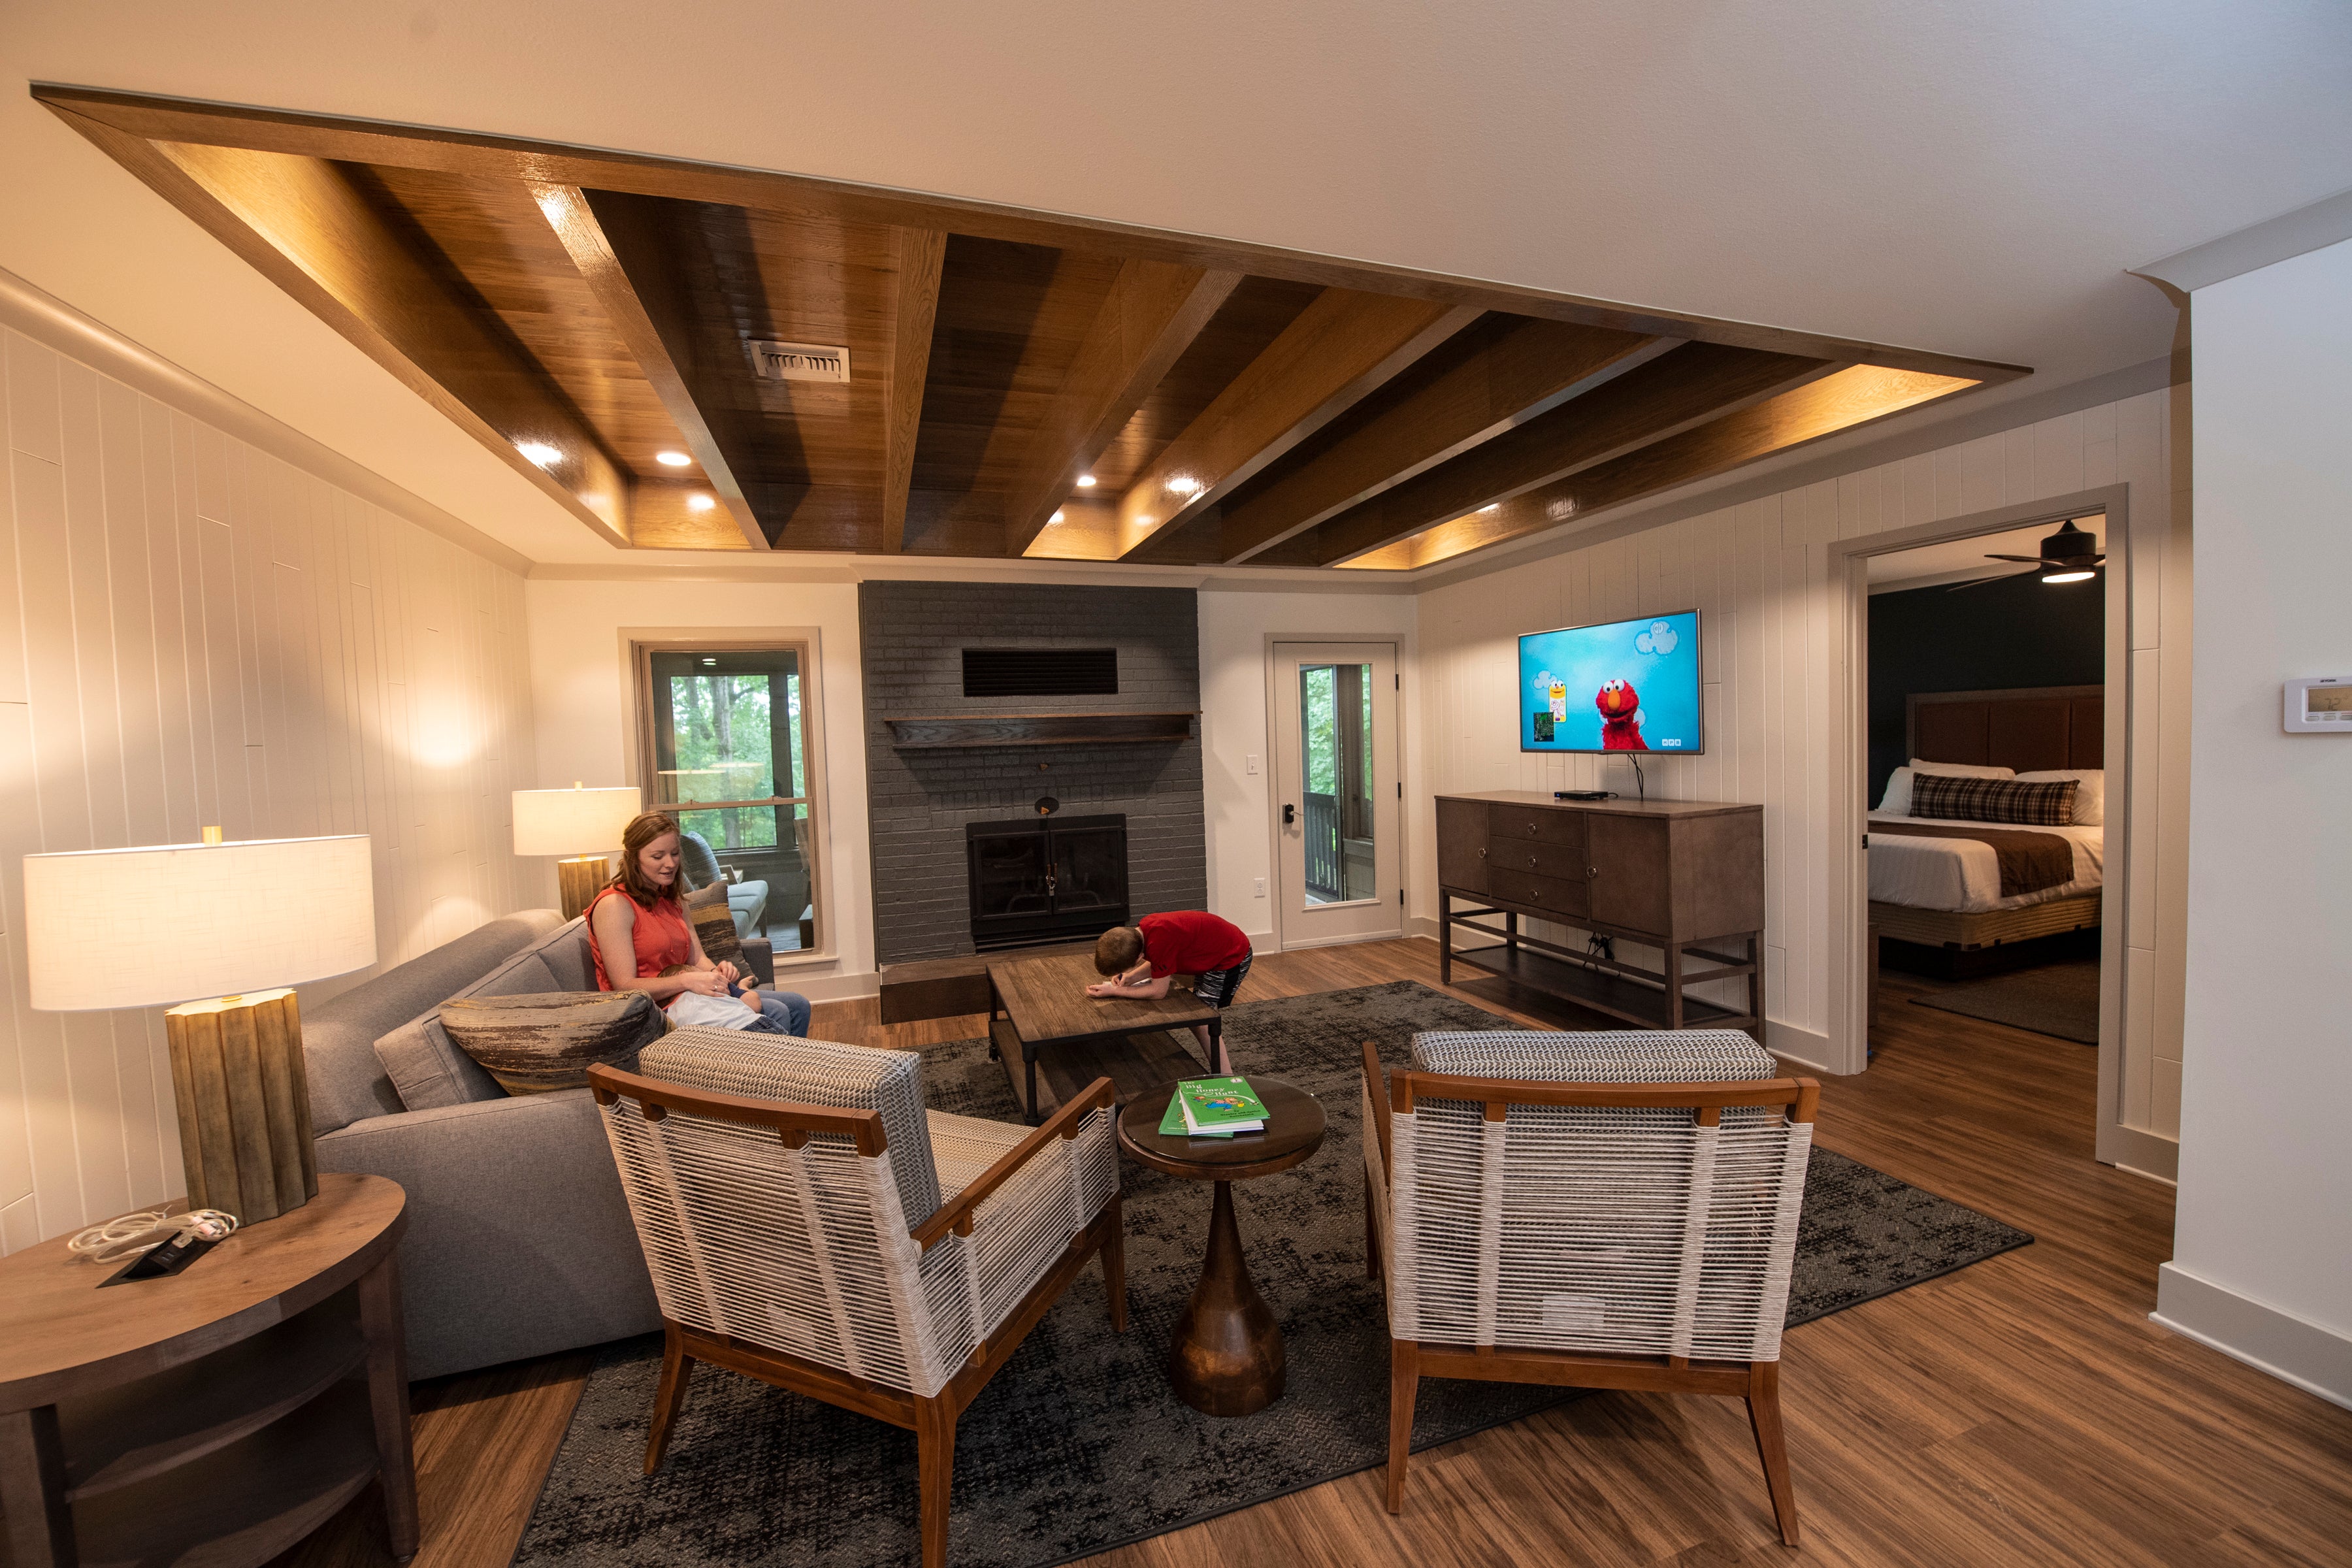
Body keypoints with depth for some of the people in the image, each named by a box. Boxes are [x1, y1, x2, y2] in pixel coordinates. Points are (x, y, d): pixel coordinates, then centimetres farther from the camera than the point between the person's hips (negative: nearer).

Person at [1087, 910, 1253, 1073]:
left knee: (1199, 1019, -5)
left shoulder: (1159, 940, -37)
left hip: (1232, 956, -9)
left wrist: (1113, 991, -20)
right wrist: (1130, 977, -9)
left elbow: (1159, 991, -25)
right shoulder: (1142, 930, -11)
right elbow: (1155, 964, 7)